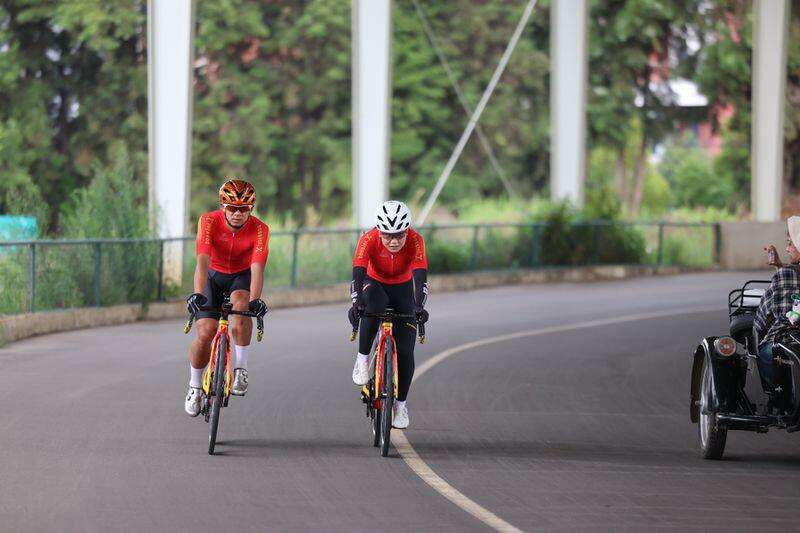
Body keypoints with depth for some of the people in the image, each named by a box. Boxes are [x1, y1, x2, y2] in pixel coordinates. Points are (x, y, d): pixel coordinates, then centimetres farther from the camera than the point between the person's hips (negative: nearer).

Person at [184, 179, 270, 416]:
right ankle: (194, 387, 10)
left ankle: (241, 368, -20)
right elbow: (203, 261, -37)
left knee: (241, 304, -34)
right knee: (205, 333, -14)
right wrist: (198, 294, -52)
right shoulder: (209, 221, -27)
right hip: (214, 275, 0)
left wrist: (255, 300, -52)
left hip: (242, 276, 0)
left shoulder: (259, 230, -26)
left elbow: (257, 268, -35)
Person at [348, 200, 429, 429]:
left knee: (405, 350, -10)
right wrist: (356, 302, -54)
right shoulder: (369, 239, -29)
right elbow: (358, 274, -38)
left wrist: (419, 306, -52)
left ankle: (400, 403, 8)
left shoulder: (415, 241, -28)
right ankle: (362, 359, -21)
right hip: (375, 285, -1)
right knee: (373, 304, -39)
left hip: (402, 289, 1)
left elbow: (420, 277, -36)